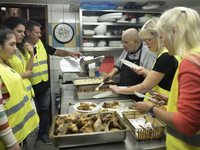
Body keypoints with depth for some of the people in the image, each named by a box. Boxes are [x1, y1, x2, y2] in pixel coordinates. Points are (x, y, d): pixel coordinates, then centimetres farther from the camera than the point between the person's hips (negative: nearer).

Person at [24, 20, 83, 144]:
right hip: (29, 87, -5)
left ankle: (43, 133, 36)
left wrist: (70, 53, -3)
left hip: (45, 85, 5)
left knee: (44, 109, 17)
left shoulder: (42, 44, 5)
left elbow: (56, 52, 9)